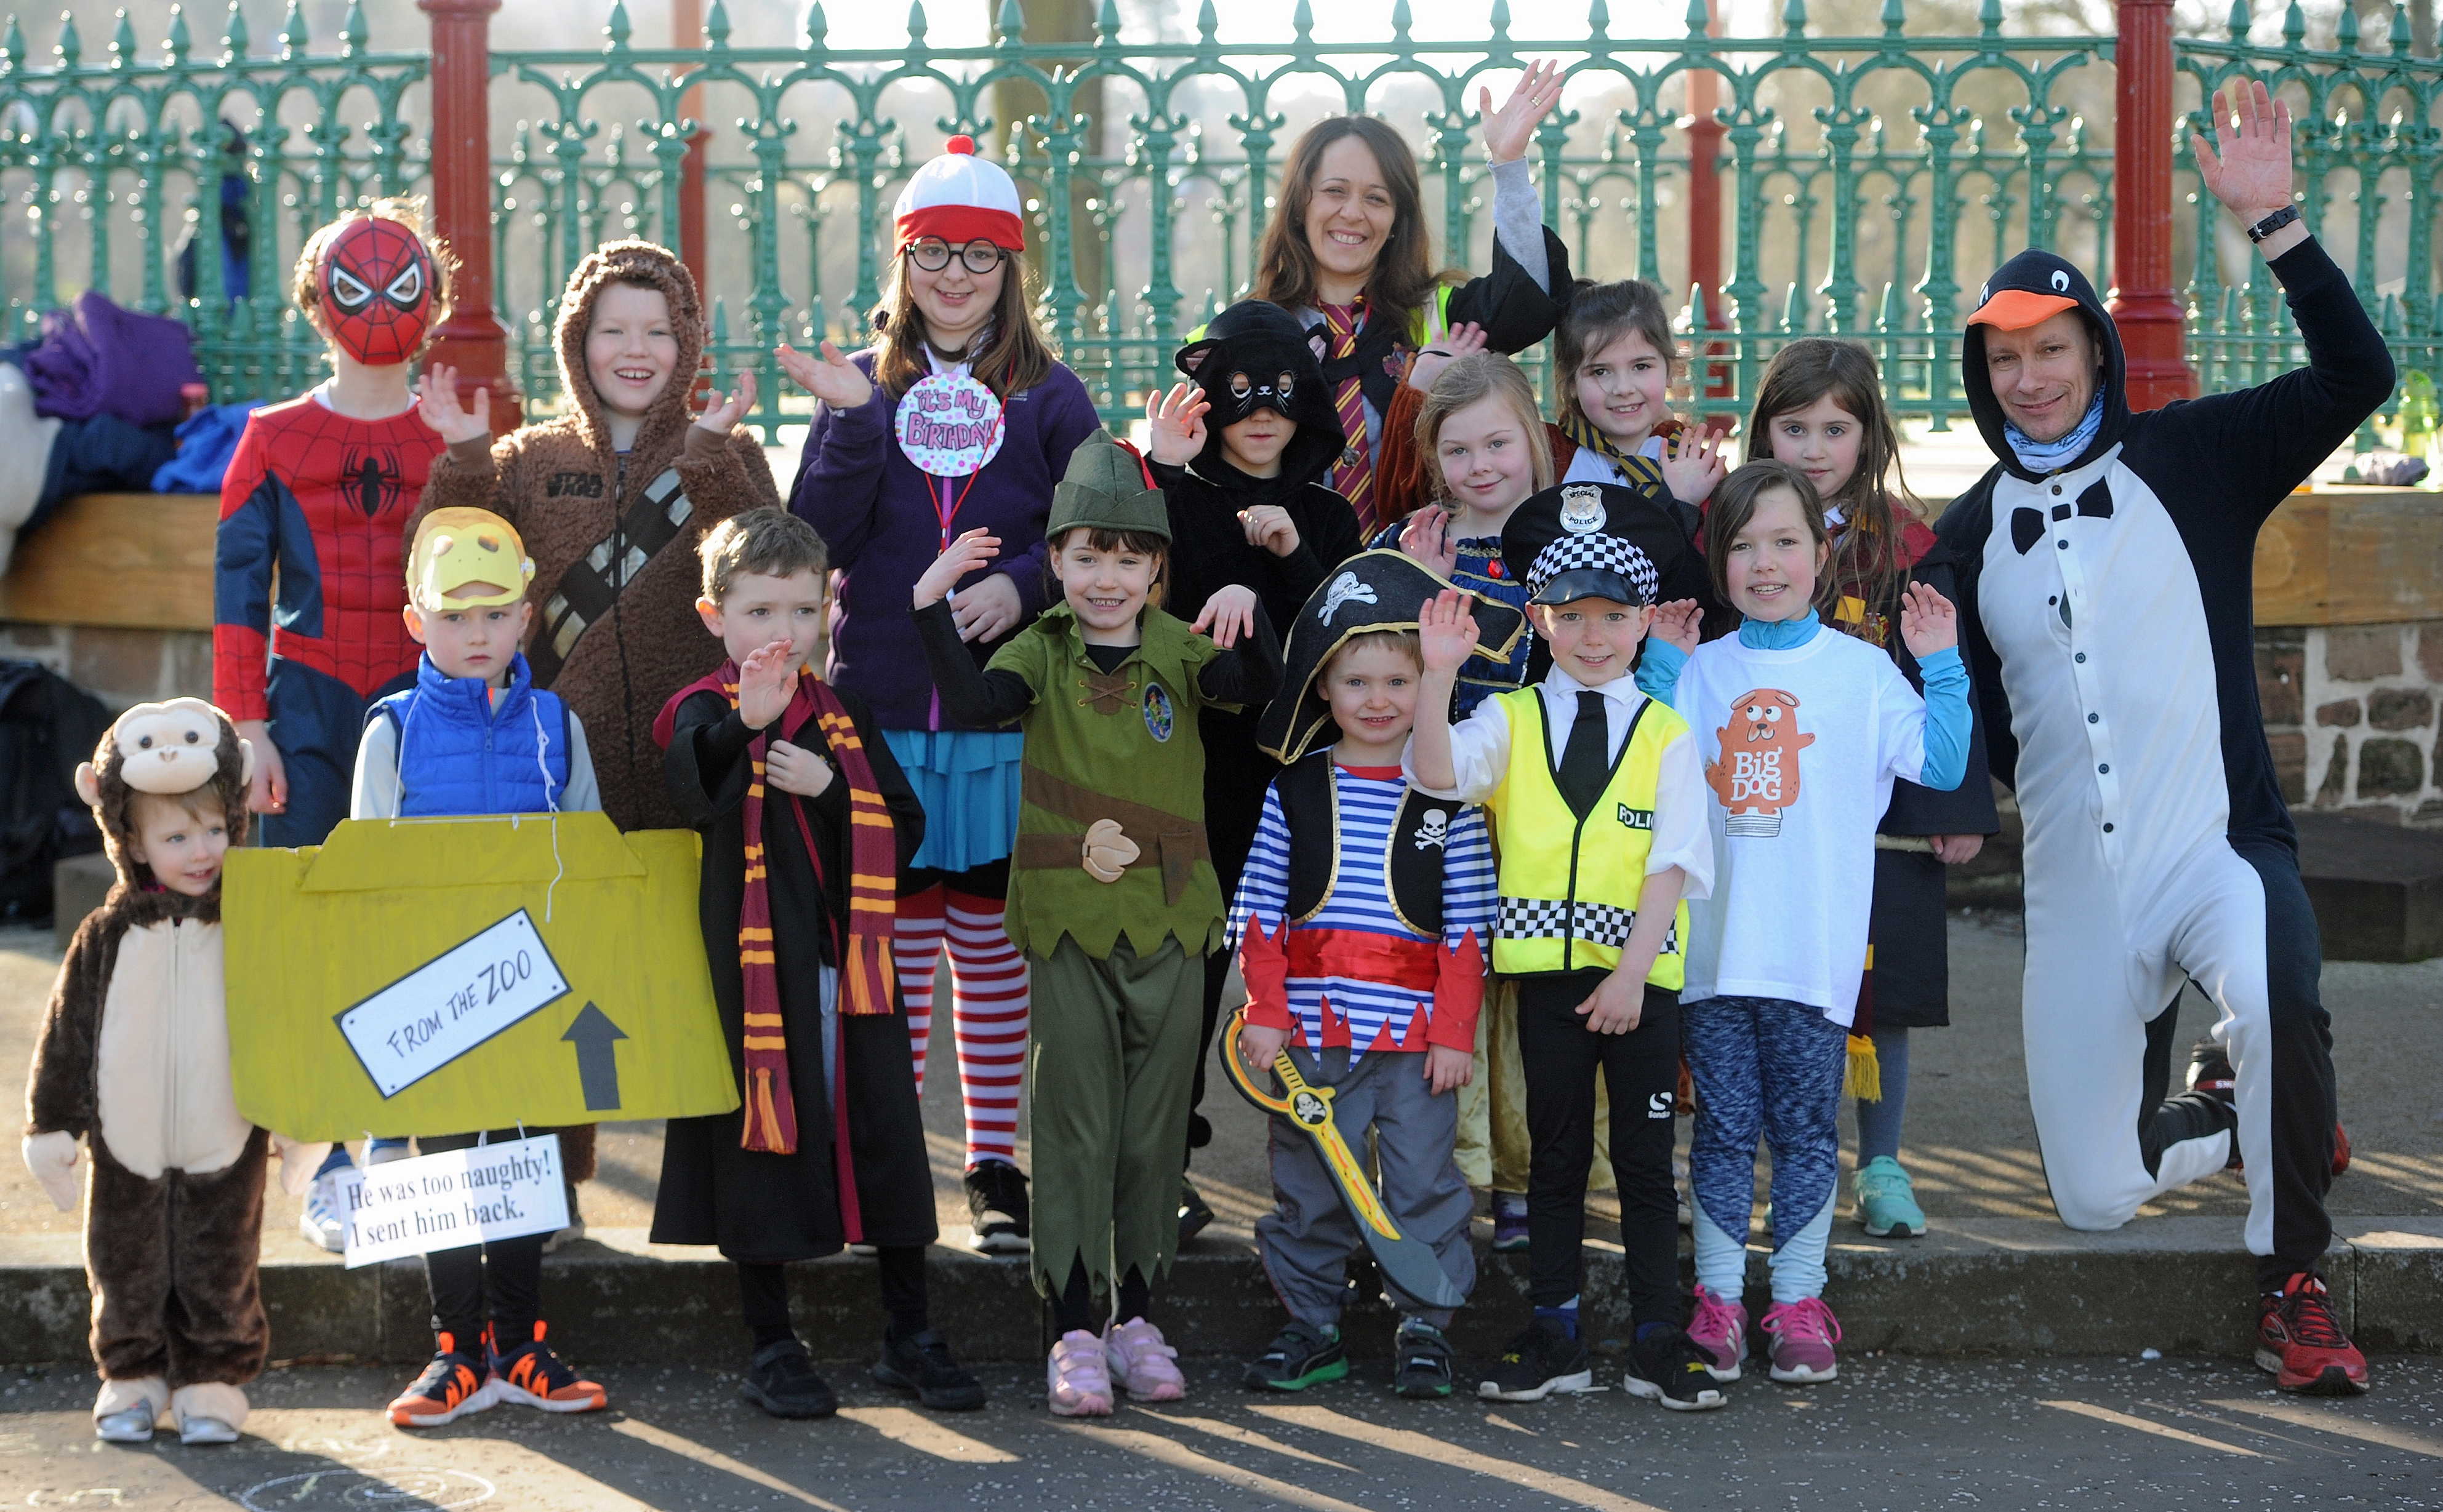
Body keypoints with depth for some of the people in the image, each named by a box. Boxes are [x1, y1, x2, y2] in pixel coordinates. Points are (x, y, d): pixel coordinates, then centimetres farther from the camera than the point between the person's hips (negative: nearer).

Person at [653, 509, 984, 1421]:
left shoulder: (847, 719, 11)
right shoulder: (706, 714, -4)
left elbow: (903, 830, 6)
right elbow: (694, 796, -28)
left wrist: (829, 789, -11)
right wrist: (745, 723, -46)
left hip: (850, 967, 4)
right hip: (754, 969, -4)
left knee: (884, 1135, 5)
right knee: (766, 1139, 1)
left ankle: (909, 1337, 17)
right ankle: (772, 1350, 13)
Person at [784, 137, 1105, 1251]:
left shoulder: (1050, 398, 6)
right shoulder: (863, 385, 7)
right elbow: (816, 542, -3)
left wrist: (1023, 582, -17)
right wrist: (854, 419, -14)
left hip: (1003, 712, 0)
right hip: (879, 709, 0)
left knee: (991, 941, 5)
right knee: (895, 940, 2)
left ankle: (994, 1164, 14)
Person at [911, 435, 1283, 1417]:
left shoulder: (1181, 653, 2)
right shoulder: (1043, 654, 0)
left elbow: (1256, 684, -18)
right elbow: (970, 704, -19)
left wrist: (1247, 617, -35)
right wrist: (933, 606, -28)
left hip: (1170, 922, 1)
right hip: (1068, 922, -1)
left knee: (1155, 1129, 9)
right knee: (1075, 1125, 1)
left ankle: (1135, 1315, 21)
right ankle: (1076, 1328, 6)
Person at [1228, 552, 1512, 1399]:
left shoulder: (1448, 796, 1)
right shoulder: (1294, 792, 5)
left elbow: (1467, 926, 0)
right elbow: (1259, 911, 5)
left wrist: (1455, 1033, -5)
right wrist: (1263, 1013, -2)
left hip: (1415, 1036, -1)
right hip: (1310, 1035, 2)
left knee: (1423, 1184, 3)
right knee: (1307, 1186, 8)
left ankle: (1424, 1327, 16)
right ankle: (1310, 1328, 19)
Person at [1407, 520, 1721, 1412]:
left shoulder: (1666, 735, 3)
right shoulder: (1512, 720, 5)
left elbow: (1672, 863, -4)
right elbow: (1438, 775, -15)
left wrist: (1632, 971, -13)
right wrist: (1438, 675, -27)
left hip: (1640, 974, -1)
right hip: (1545, 966, 1)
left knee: (1645, 1157, 4)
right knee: (1555, 1153, 8)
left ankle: (1657, 1340, 11)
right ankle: (1554, 1338, 15)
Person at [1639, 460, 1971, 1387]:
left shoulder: (1861, 670, 4)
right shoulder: (1699, 670, 9)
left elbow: (1940, 766, 0)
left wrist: (1940, 666, -8)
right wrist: (1661, 664, 3)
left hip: (1816, 951, -1)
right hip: (1713, 948, 1)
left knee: (1806, 1127, 5)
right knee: (1723, 1127, 6)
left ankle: (1798, 1302, 14)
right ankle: (1718, 1302, 13)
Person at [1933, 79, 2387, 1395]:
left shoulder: (2193, 459, 1)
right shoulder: (1969, 535, 11)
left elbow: (2359, 375, -13)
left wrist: (2271, 220, -21)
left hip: (2219, 847, -4)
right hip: (2074, 888, 4)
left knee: (2276, 995, -39)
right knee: (2095, 1198, 5)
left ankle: (2293, 1289, -22)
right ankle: (2226, 1112, 39)